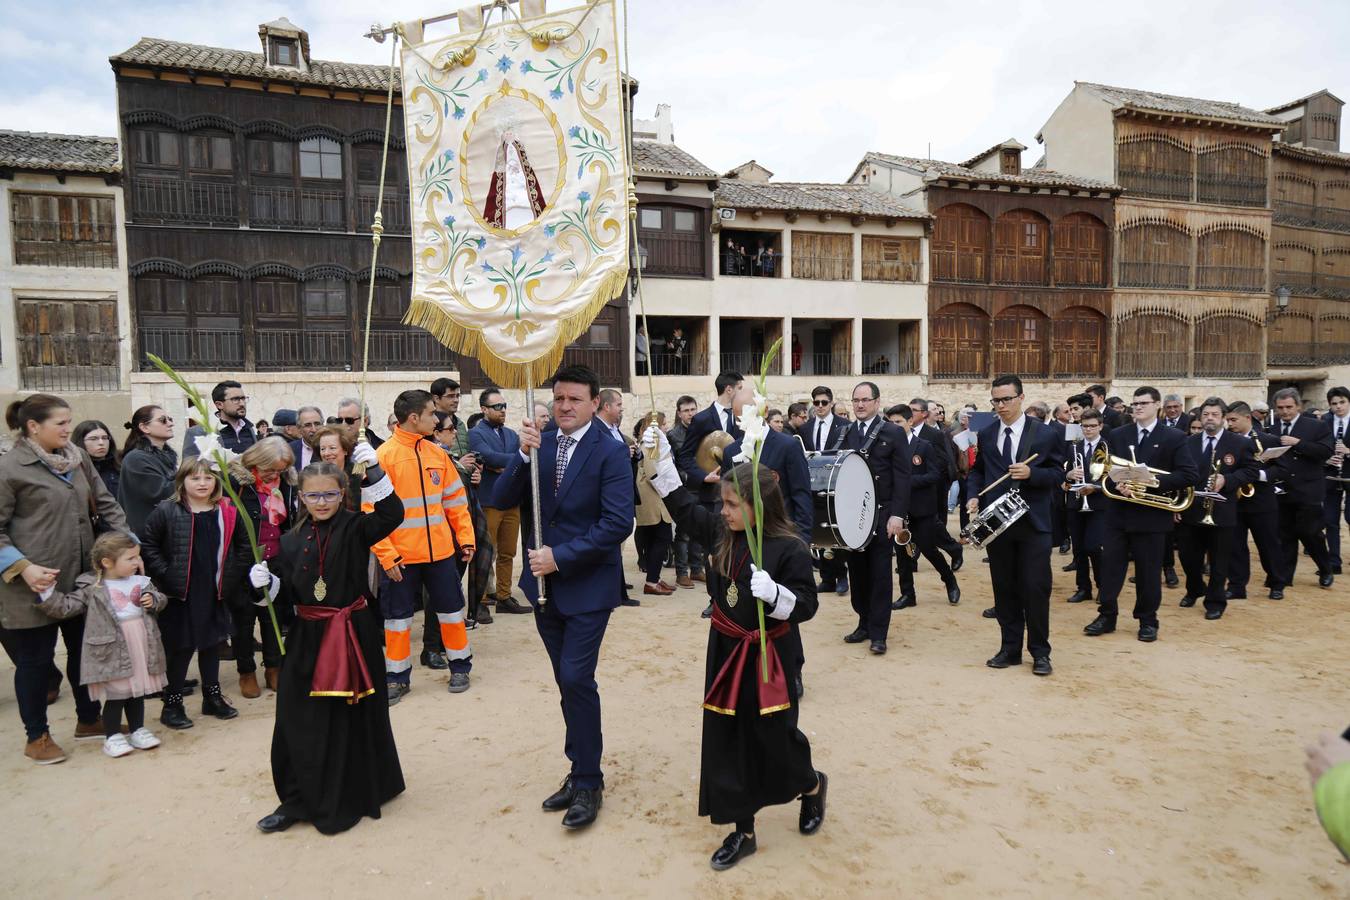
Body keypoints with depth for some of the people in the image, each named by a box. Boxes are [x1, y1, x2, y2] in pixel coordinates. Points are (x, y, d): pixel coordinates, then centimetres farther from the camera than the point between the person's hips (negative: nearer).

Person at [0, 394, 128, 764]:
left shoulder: (78, 459, 6)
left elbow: (105, 504, 11)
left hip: (81, 578, 6)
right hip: (35, 584, -6)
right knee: (36, 659, 9)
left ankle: (89, 720, 33)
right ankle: (36, 737, 26)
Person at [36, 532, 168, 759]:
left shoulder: (141, 581, 5)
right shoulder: (91, 589, -8)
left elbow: (160, 599, 16)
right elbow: (65, 607, -10)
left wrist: (153, 600, -5)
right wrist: (47, 591, -22)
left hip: (141, 650, 5)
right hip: (113, 652, -5)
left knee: (137, 692, 16)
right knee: (115, 696, 4)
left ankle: (137, 730, 29)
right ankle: (112, 736, 19)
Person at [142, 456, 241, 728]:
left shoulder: (227, 512, 1)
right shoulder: (167, 511, -9)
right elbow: (148, 545, -8)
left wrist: (230, 578, 5)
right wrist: (165, 575, -14)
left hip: (214, 593, 4)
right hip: (179, 595, -4)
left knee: (211, 644, 16)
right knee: (179, 649, 5)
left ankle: (213, 697, 29)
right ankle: (172, 704, 20)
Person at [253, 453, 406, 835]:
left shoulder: (355, 527, -6)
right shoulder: (293, 540, 6)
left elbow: (391, 516, -25)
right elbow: (287, 590, 7)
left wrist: (373, 472, -34)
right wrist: (267, 581, -14)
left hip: (353, 636, -4)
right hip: (308, 638, 4)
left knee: (353, 719, 6)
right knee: (298, 721, 9)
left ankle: (349, 798, 24)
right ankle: (298, 800, 25)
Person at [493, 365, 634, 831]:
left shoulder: (610, 453, -11)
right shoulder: (540, 445, 4)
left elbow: (618, 523, -18)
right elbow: (501, 501, -2)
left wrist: (560, 556, -18)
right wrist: (524, 454, -17)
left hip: (588, 586, -5)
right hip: (545, 584, 5)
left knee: (577, 679, -8)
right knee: (569, 682, 15)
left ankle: (589, 781, 11)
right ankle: (580, 770, 29)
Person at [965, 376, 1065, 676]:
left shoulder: (1046, 434, -2)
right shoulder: (985, 434, 8)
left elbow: (1058, 474, -1)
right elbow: (978, 470, 15)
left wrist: (1031, 473, -19)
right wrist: (973, 496, -3)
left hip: (1033, 524, -3)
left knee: (1035, 589, -1)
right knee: (1004, 590, 9)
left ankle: (1040, 652, 14)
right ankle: (1010, 648, 21)